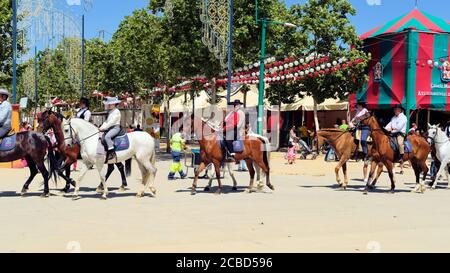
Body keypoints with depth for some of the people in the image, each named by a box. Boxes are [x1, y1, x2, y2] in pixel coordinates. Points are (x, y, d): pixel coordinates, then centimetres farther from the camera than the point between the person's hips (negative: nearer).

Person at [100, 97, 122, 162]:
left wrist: (104, 127, -20)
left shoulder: (116, 112, -9)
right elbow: (106, 121, 21)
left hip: (115, 127, -11)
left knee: (107, 136, -32)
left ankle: (112, 152, -34)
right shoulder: (110, 112, 22)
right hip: (109, 128, 11)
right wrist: (102, 127, 5)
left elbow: (112, 122, -18)